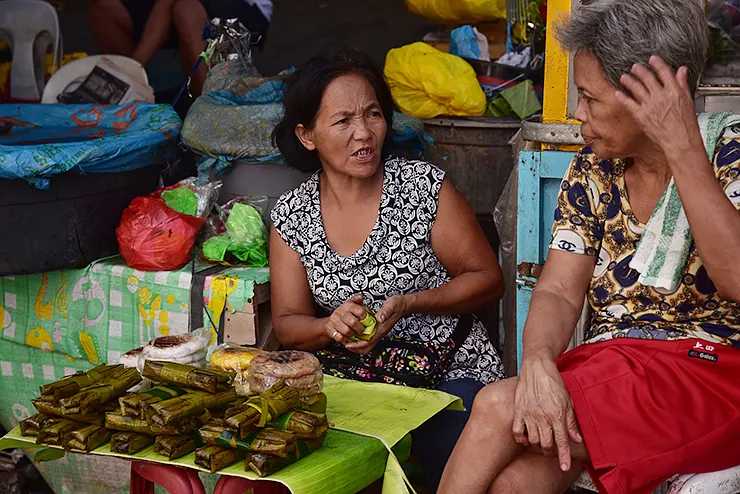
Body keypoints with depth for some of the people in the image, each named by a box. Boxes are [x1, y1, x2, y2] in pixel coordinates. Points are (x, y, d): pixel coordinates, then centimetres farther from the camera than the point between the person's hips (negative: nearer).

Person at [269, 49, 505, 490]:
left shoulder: (424, 186, -5)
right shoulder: (291, 216, 4)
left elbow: (488, 280, 0)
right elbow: (288, 324, 8)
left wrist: (409, 304, -15)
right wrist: (331, 327, -15)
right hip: (350, 380, 3)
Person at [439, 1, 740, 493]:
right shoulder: (591, 170, 9)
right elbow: (558, 292, 3)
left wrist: (682, 147, -23)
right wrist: (538, 364, -19)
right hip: (608, 366, 4)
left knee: (498, 409, -24)